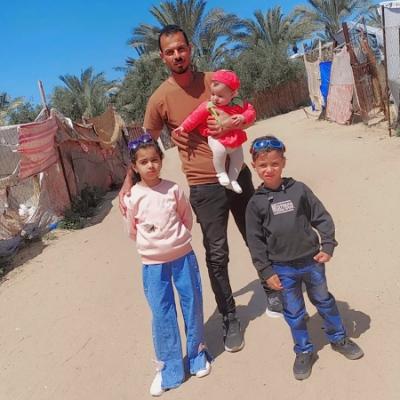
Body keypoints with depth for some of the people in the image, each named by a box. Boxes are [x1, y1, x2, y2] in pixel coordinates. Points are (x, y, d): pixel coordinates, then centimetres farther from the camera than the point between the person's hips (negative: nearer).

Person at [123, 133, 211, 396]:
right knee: (162, 315, 6)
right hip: (153, 264, -1)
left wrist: (177, 240, 6)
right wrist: (151, 245, 8)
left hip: (183, 256, 1)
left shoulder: (174, 189, -6)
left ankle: (198, 354, 34)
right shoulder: (133, 197, -8)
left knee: (193, 306, 11)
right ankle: (169, 368, 23)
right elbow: (132, 231, 4)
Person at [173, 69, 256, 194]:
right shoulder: (208, 106, -9)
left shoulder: (239, 104, -4)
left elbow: (251, 111, -1)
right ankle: (221, 173, -11)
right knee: (219, 150, -33)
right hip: (216, 138, -4)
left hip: (234, 139, 4)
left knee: (238, 157, 5)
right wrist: (184, 127, -10)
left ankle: (232, 180, 23)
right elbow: (196, 116, -7)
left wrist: (243, 117, -22)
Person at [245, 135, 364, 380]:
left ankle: (339, 338, 43)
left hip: (312, 261, 1)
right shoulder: (256, 202, -7)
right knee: (294, 312, 14)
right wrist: (266, 271, -7)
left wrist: (328, 246, -9)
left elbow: (321, 217, -1)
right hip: (283, 269, 0)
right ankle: (304, 352, 34)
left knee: (324, 301, 21)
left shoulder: (299, 189, -6)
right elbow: (255, 241, -5)